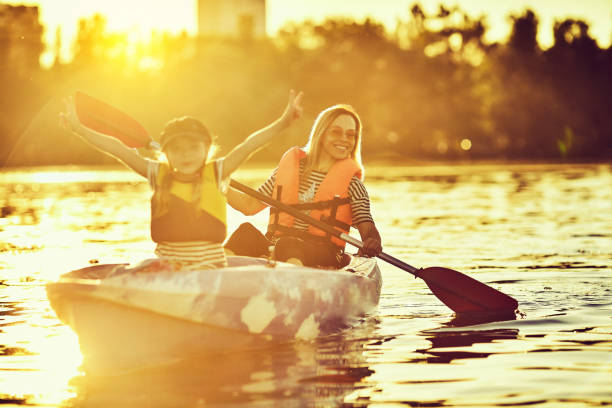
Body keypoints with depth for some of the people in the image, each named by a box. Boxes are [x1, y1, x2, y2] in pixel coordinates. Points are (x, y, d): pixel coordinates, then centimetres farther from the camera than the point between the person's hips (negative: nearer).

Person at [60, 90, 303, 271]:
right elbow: (120, 150, 4)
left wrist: (284, 122, -18)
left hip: (209, 265, -2)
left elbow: (249, 145, -6)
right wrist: (78, 129, -1)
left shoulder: (215, 173, 4)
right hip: (166, 263, 2)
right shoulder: (159, 175, 8)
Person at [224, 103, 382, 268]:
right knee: (246, 232, -28)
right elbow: (251, 205, 19)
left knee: (287, 245, -37)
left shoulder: (351, 182, 8)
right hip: (275, 247, 3)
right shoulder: (289, 166, 15)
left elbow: (367, 227, -1)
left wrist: (371, 241, -25)